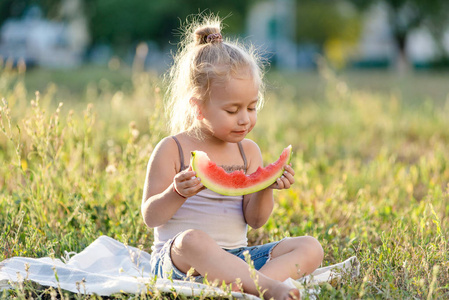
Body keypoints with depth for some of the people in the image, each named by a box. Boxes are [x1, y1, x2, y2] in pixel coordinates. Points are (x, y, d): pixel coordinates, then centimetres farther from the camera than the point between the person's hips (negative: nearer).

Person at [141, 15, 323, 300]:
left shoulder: (249, 151, 10)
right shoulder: (172, 150, -3)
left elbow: (255, 219, 6)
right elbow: (151, 217, -5)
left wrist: (266, 188, -14)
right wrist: (177, 193, -24)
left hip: (235, 256, 6)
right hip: (176, 260, -5)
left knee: (311, 248, -11)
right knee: (193, 240, -40)